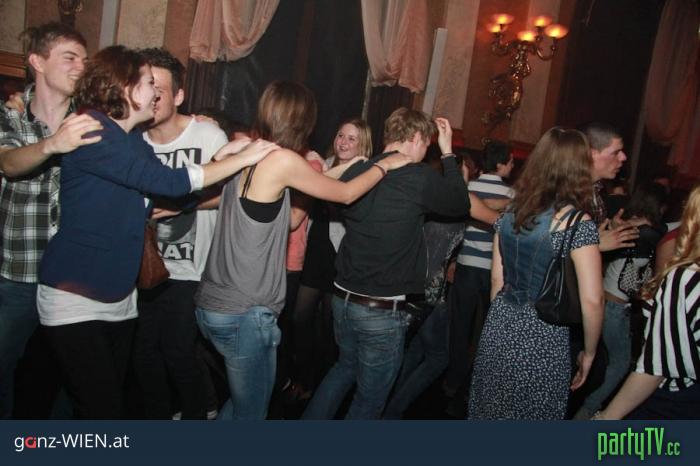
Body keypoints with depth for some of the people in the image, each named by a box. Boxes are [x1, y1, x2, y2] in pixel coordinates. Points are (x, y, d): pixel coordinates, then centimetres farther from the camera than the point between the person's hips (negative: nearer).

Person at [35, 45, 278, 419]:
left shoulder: (135, 141, 11)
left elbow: (181, 195, 8)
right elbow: (168, 181, -24)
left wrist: (223, 154, -3)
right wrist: (242, 159, -17)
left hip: (120, 296, 8)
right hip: (75, 297, -8)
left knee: (111, 402, 15)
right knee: (102, 410, -6)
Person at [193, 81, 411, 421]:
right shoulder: (282, 160, -15)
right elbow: (345, 195, -2)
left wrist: (335, 170, 19)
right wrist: (383, 165, 14)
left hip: (213, 304, 8)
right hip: (245, 315, -8)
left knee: (242, 402, 25)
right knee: (250, 412, 10)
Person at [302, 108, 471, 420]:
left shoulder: (356, 171, -1)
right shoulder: (420, 178, -15)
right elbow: (461, 205, 0)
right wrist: (448, 153, 6)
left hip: (343, 299, 6)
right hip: (382, 311, -6)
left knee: (347, 365, 32)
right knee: (369, 400, 13)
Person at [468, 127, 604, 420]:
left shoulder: (510, 212, 3)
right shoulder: (578, 223, -13)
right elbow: (591, 301, -14)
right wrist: (589, 352, -1)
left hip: (499, 329, 5)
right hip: (543, 340, -5)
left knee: (487, 412, 18)